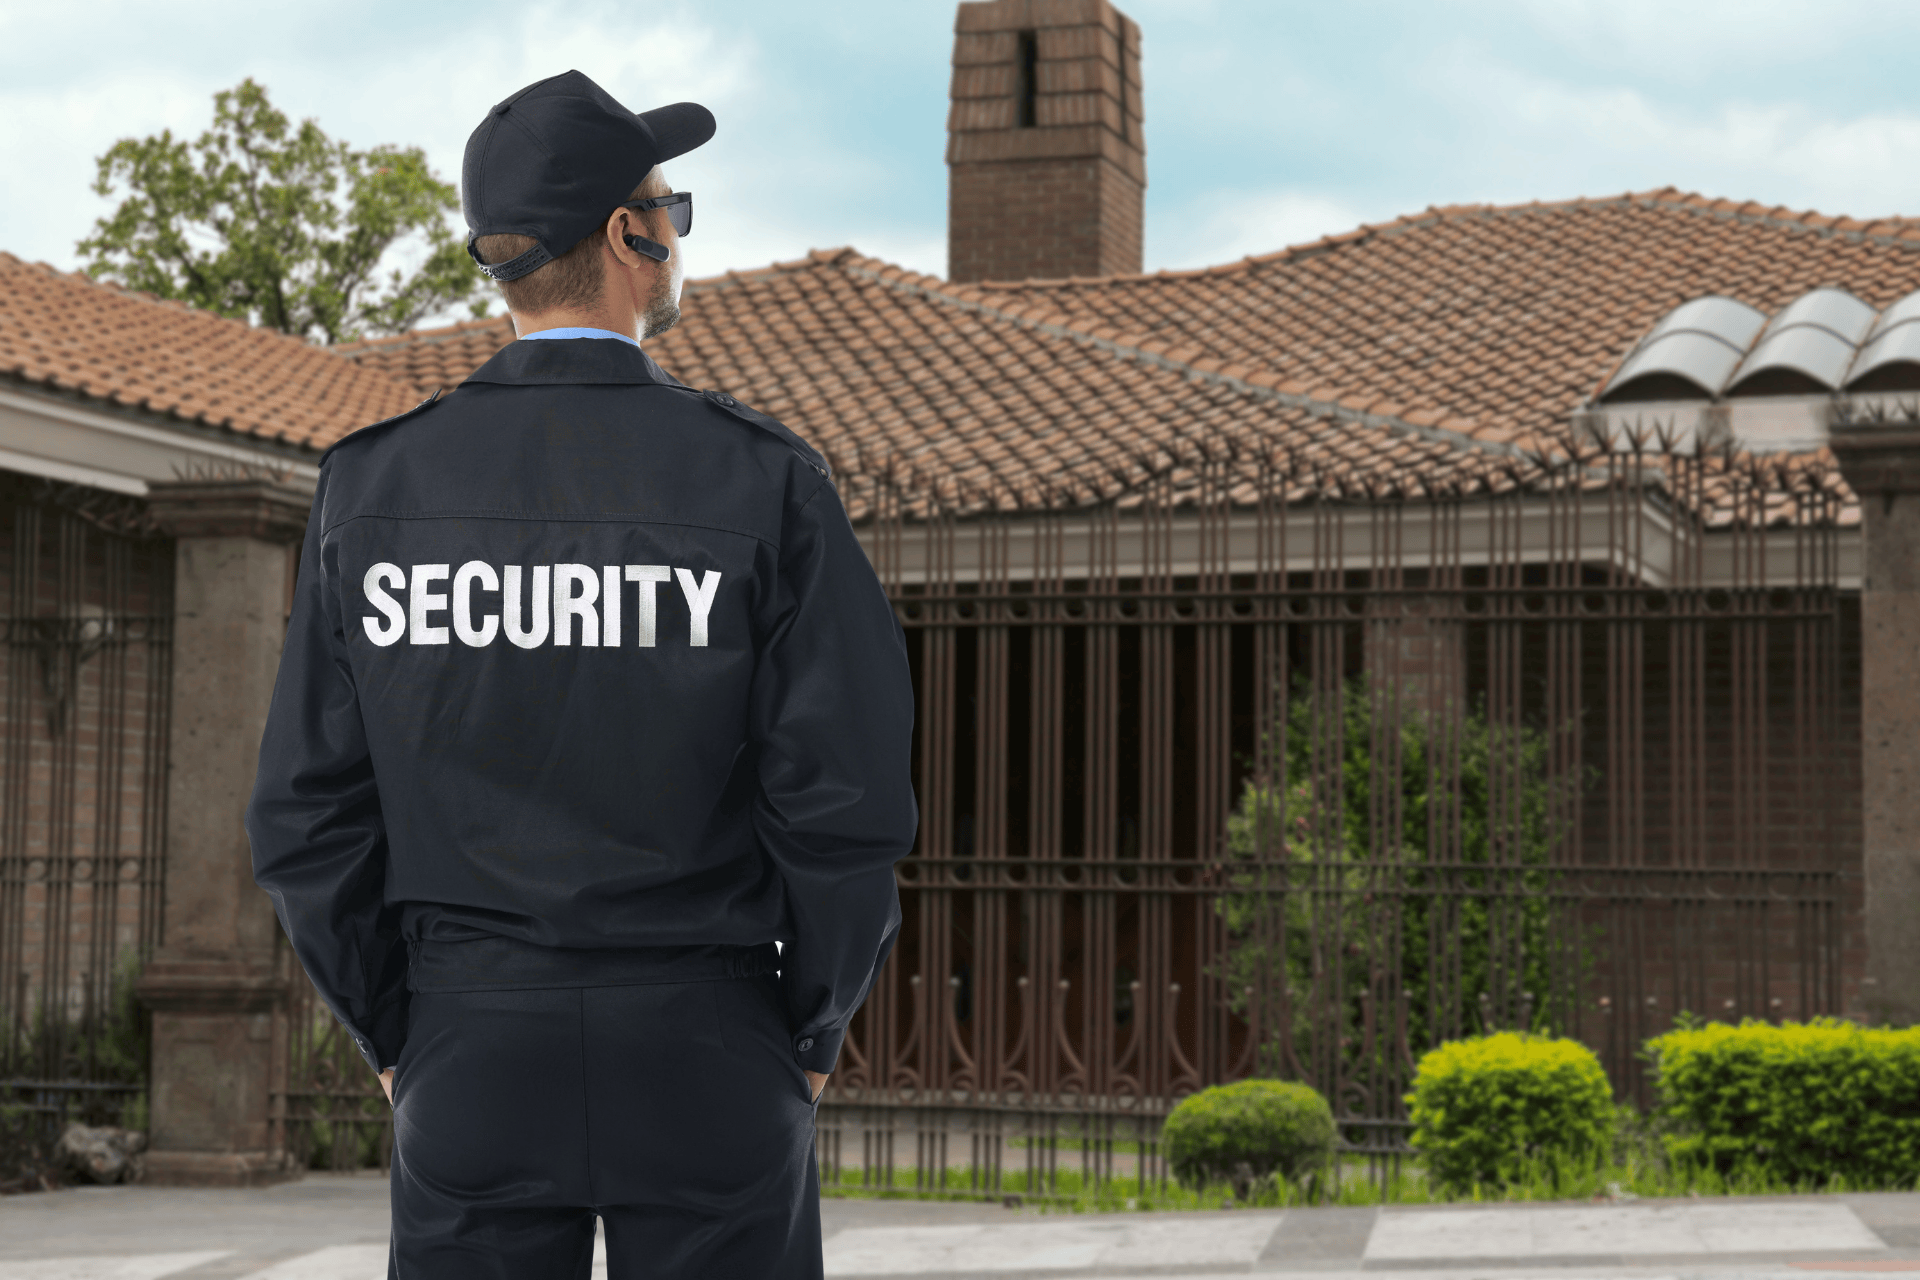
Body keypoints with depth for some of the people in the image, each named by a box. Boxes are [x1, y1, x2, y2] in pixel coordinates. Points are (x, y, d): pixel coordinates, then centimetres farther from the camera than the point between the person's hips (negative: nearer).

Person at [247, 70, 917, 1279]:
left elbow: (310, 807, -1)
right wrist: (814, 1033, 4)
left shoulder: (372, 483, -1)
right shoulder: (762, 479, -7)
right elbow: (848, 801, -10)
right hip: (704, 1048, -2)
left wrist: (396, 1035, 11)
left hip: (473, 1052, 2)